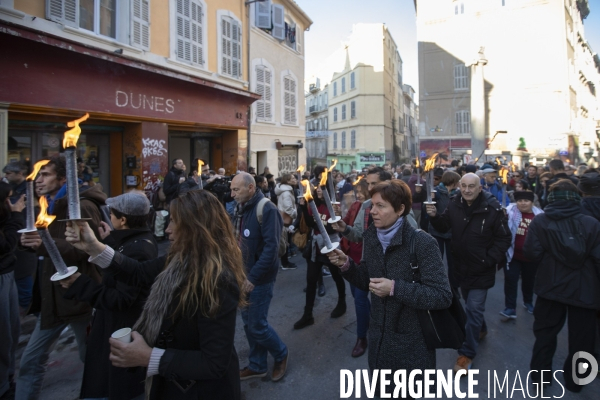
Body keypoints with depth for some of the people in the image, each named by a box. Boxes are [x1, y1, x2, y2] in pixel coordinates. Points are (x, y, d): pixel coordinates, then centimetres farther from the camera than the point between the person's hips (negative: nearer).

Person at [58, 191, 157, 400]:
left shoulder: (136, 250, -29)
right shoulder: (142, 239, 2)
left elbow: (120, 299, -29)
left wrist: (79, 283, -25)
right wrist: (109, 241, 17)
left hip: (126, 329, -10)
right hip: (130, 324, 10)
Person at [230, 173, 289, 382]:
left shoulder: (267, 209, -17)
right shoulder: (240, 209, 7)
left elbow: (271, 247, -22)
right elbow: (236, 241, 11)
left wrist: (254, 277, -22)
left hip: (259, 278, -7)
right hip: (242, 275, 8)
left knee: (257, 324, 0)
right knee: (248, 323, 15)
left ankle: (281, 354, 27)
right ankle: (257, 365, 32)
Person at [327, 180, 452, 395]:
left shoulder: (422, 243, -21)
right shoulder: (371, 236, -2)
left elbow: (443, 296, -23)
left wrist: (395, 288, -29)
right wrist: (346, 264, -10)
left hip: (413, 343, -5)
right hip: (379, 338, 6)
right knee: (380, 391, 23)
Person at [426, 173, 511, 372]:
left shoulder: (493, 209, -19)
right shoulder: (455, 204, -7)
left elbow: (504, 239, -12)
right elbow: (444, 227, 4)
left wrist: (489, 260, -17)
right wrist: (435, 216, -16)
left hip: (481, 270, -5)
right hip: (461, 266, 5)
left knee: (473, 309, -1)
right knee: (471, 305, 23)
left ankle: (467, 352, 12)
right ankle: (481, 330, 49)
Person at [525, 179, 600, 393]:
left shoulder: (539, 222, -9)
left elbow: (532, 253, -11)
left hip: (551, 286, 1)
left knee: (545, 331, 18)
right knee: (581, 337, 17)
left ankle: (539, 373, 29)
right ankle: (574, 379, 31)